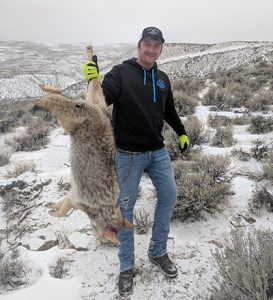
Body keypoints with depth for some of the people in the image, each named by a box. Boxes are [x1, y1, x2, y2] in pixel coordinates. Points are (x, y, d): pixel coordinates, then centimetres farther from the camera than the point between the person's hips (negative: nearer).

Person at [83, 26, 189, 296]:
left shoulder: (162, 79, 10)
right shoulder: (121, 73, -8)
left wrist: (181, 132, 26)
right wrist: (94, 82, -40)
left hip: (158, 151, 6)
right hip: (128, 154, -5)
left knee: (169, 196, 10)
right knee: (126, 207, 3)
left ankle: (158, 252, 30)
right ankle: (126, 266, 20)